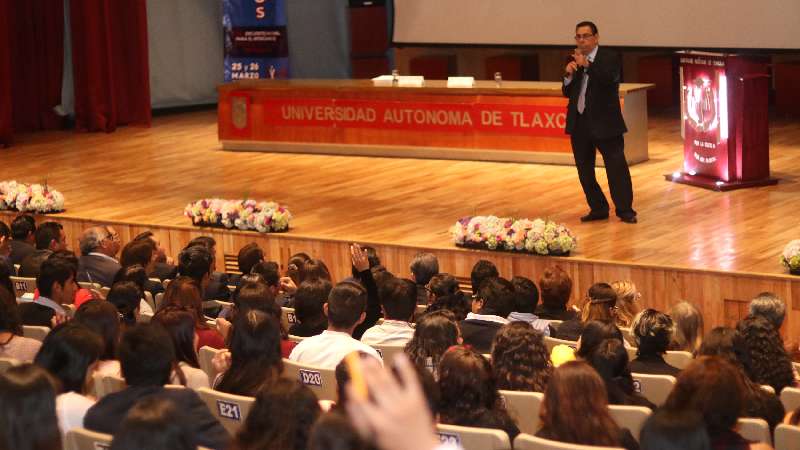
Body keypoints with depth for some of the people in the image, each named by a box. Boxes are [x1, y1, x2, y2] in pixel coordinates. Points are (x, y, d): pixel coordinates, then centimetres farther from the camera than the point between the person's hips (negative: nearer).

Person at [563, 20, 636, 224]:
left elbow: (610, 77, -25)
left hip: (604, 123, -6)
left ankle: (625, 210, 3)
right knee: (584, 169, 9)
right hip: (579, 123, 6)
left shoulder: (609, 57, -5)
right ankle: (598, 209, 20)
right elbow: (567, 92, 9)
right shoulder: (575, 60, 10)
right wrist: (568, 75, -10)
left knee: (616, 166, -3)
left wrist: (587, 65, -33)